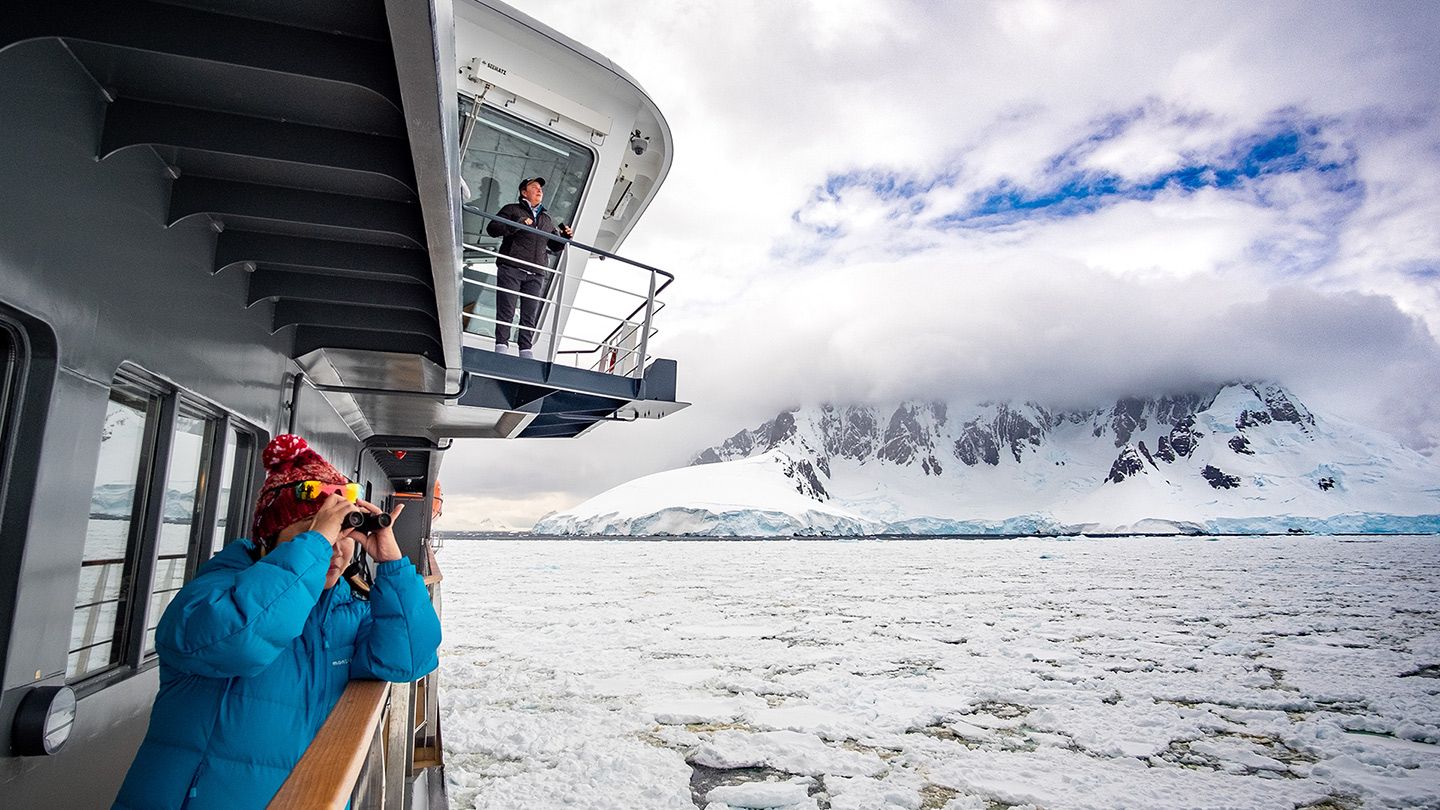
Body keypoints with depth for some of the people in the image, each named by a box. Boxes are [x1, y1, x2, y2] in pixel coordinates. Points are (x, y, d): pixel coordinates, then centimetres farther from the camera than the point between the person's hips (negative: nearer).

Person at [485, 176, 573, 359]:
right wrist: (518, 224, -11)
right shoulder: (512, 210, 13)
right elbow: (492, 228, 0)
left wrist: (564, 237, 7)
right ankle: (501, 345, -5)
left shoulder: (547, 219, 27)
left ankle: (526, 350, 0)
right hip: (511, 268, -3)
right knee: (506, 310, -8)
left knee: (530, 315, -2)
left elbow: (555, 247, 29)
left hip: (535, 275, 4)